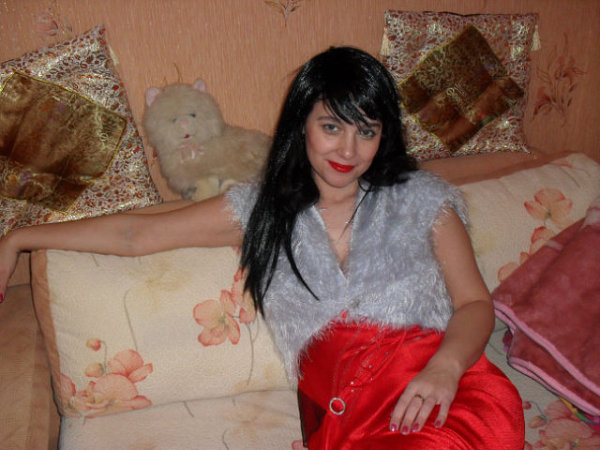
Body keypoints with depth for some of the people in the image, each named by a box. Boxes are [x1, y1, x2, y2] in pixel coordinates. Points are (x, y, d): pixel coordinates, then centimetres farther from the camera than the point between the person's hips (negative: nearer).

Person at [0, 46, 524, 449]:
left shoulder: (422, 198, 11)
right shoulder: (261, 207, 12)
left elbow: (475, 304, 8)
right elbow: (135, 235, 14)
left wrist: (445, 366, -14)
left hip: (434, 387, 1)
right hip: (338, 402, 0)